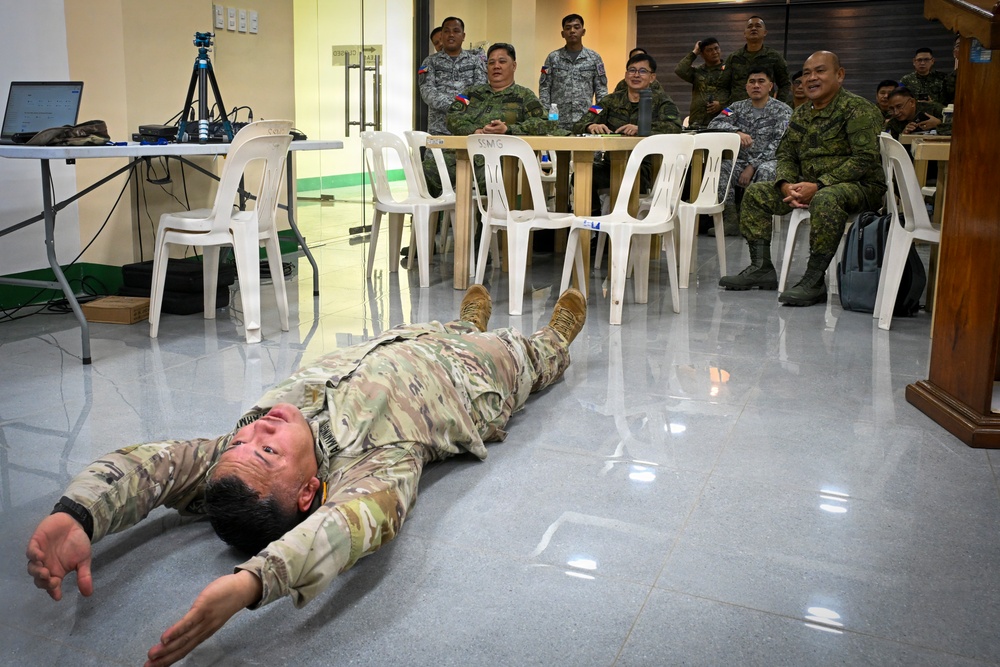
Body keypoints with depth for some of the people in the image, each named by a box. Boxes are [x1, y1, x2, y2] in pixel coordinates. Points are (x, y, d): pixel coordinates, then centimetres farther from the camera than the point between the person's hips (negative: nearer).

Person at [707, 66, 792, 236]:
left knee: (766, 171, -38)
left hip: (768, 161, -3)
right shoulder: (738, 107, 14)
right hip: (741, 160, 3)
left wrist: (753, 166, -21)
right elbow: (714, 124, -2)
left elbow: (780, 143, -10)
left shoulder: (782, 111, 3)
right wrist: (736, 132, -23)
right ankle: (731, 219, -23)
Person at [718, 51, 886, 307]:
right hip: (810, 185, 8)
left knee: (826, 199, -41)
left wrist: (818, 186, -28)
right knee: (757, 192, 3)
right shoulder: (801, 114, 12)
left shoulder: (858, 109, -12)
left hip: (861, 186, -8)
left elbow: (866, 159, -21)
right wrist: (786, 184, -10)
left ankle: (814, 281, -34)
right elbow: (786, 154, 14)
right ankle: (761, 268, 2)